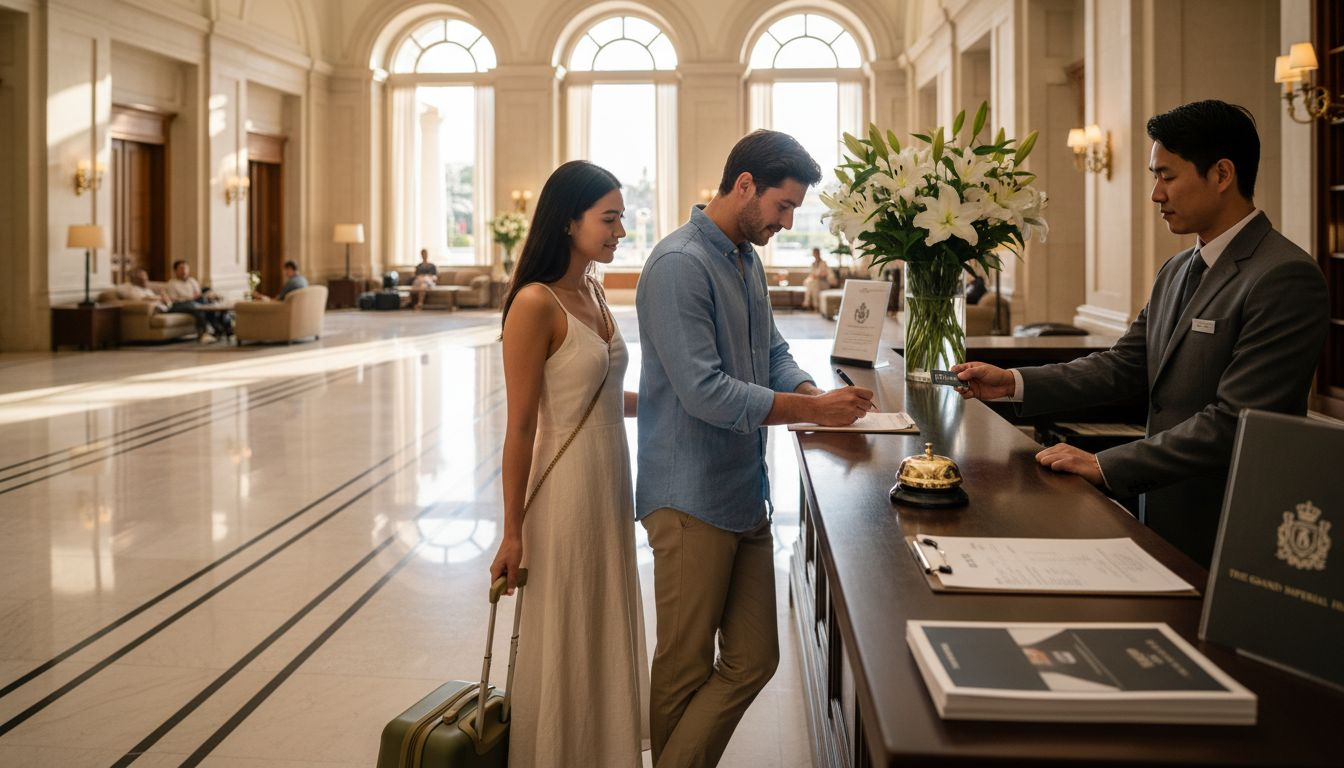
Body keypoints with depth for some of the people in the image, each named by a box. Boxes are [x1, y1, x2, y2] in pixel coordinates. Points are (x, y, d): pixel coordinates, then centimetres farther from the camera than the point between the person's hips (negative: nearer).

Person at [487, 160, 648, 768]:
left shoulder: (592, 292, 8)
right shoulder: (535, 303, -17)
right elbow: (521, 427, -16)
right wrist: (511, 534, -13)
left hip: (611, 482, 8)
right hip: (565, 489, -8)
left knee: (605, 632, 19)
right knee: (564, 641, 7)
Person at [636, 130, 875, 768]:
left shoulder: (748, 260, 13)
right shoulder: (680, 264, -17)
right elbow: (705, 392, -23)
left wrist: (815, 394, -2)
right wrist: (814, 410, -19)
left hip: (746, 494, 9)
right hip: (692, 500, -9)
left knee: (753, 659, 12)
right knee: (686, 668, 5)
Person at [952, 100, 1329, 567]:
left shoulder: (1285, 278, -18)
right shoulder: (1176, 271, 10)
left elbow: (1234, 423, -23)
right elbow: (1124, 366, 8)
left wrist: (1104, 465, -22)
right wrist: (1013, 383, -3)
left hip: (1223, 539, -7)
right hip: (1162, 517, 7)